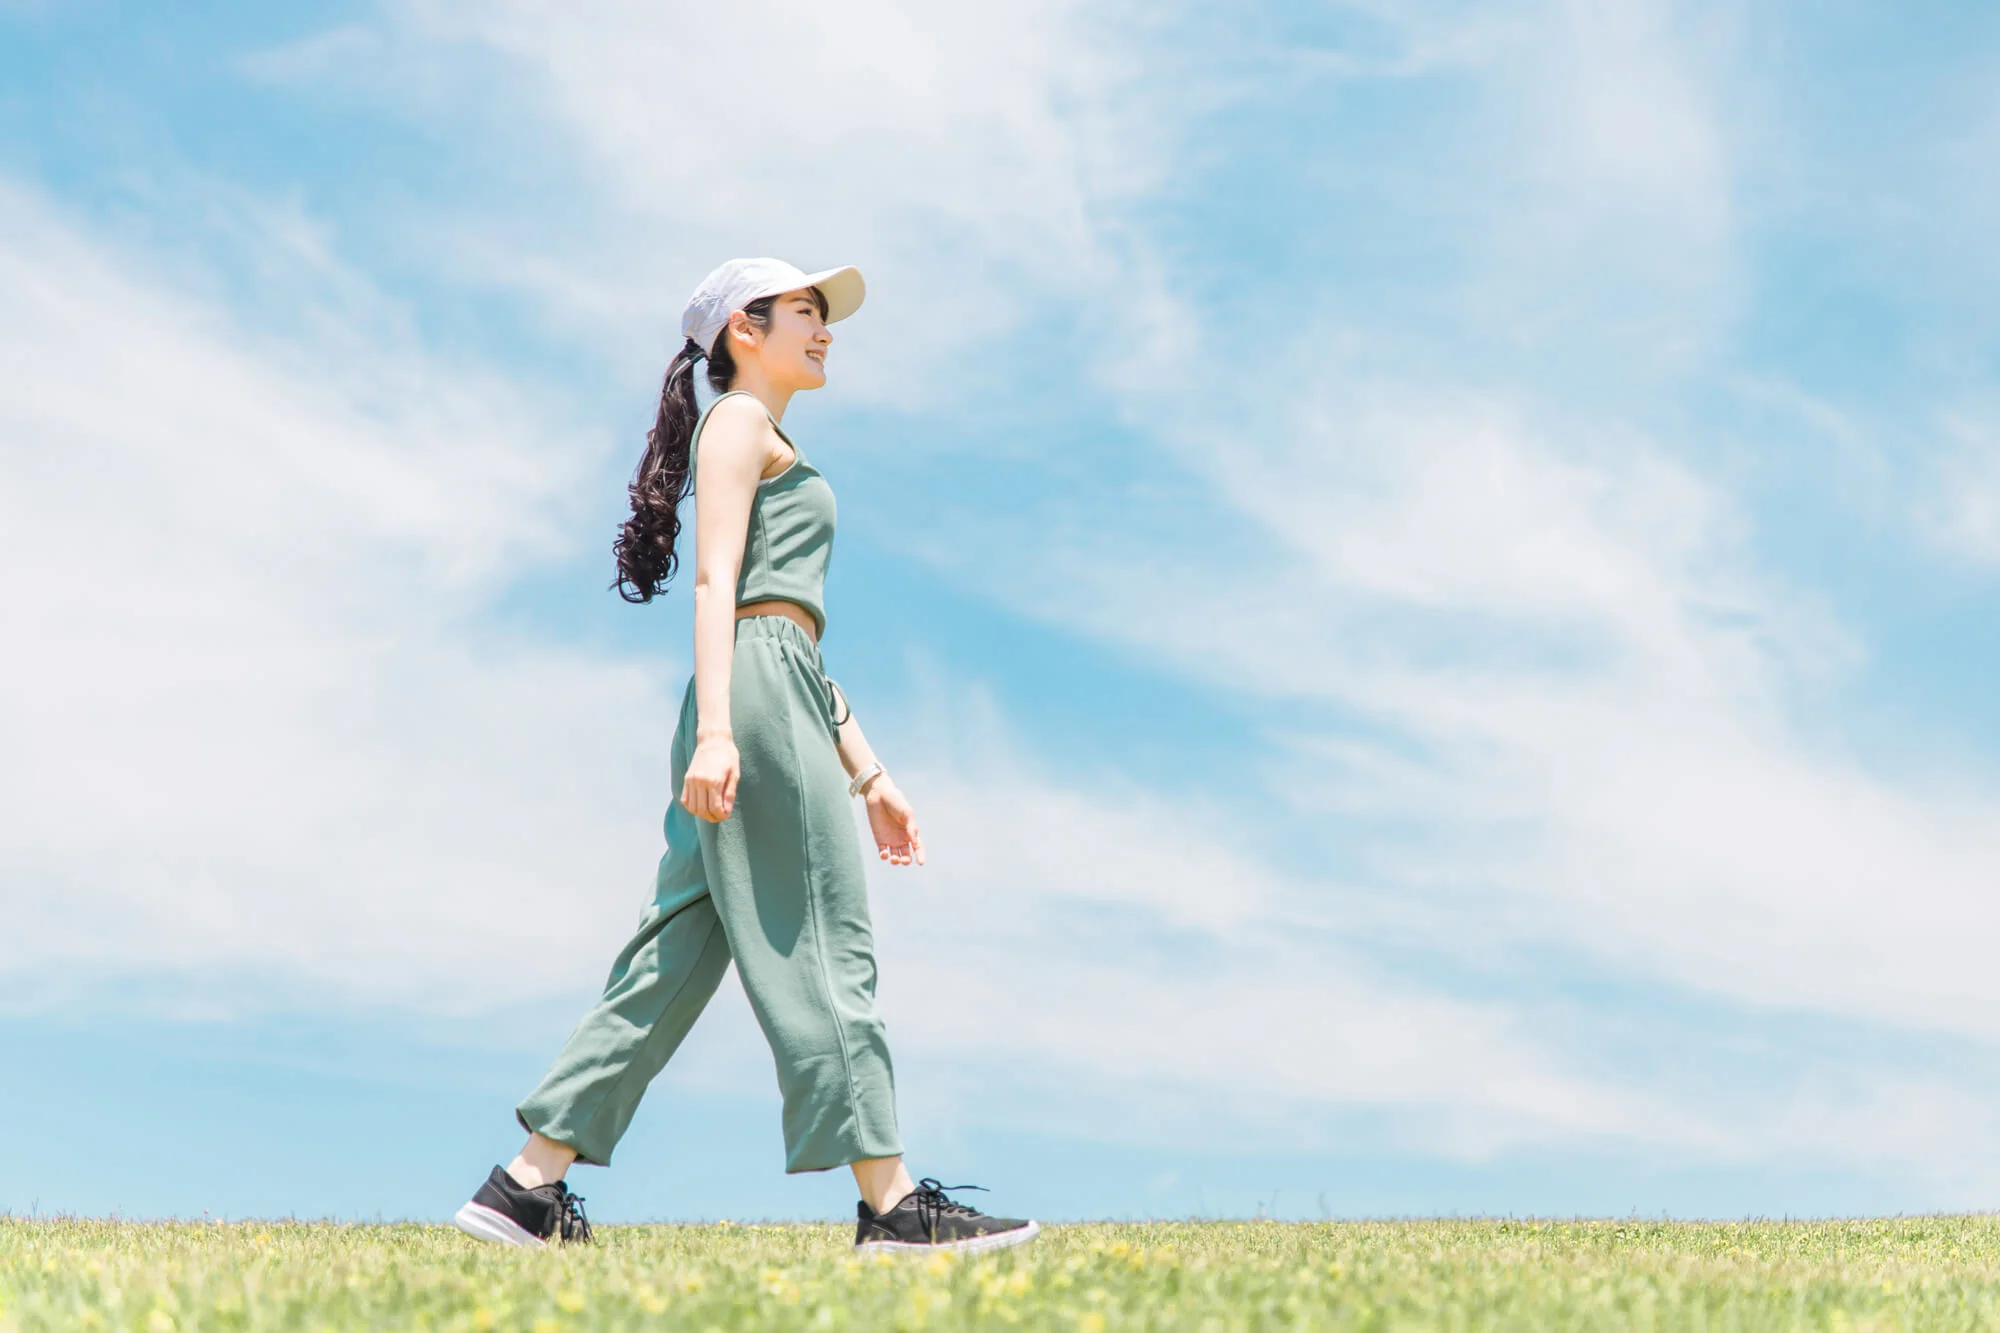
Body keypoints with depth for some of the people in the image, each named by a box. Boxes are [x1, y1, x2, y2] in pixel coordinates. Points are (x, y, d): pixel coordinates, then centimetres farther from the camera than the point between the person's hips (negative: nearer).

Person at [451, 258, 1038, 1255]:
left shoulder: (772, 453, 31)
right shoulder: (738, 421, 3)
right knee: (821, 945, -9)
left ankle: (527, 1185, 4)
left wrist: (866, 771, 25)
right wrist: (715, 727, -21)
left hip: (784, 692, 9)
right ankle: (890, 1201, -7)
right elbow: (715, 582, -10)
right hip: (754, 692, -9)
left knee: (680, 955, 4)